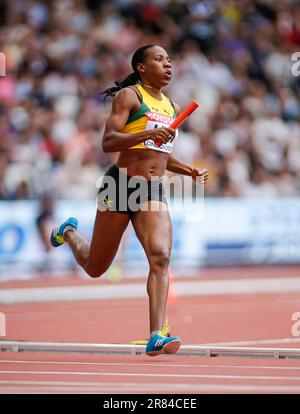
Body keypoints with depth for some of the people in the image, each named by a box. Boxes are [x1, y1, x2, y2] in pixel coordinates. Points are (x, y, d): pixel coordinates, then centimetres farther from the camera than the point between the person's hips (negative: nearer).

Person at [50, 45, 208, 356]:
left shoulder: (172, 108, 17)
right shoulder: (128, 96, -5)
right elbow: (108, 143, -16)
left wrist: (188, 171, 14)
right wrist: (147, 134, -30)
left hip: (154, 192, 5)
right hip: (121, 185, -4)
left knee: (160, 257, -20)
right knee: (95, 267, 11)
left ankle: (156, 337, -28)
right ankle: (69, 233, 46)